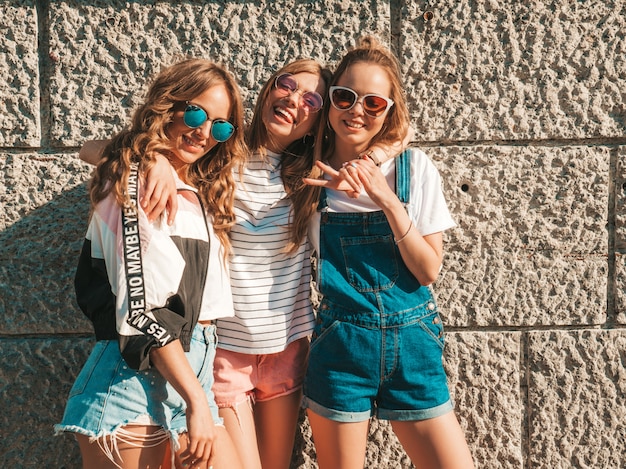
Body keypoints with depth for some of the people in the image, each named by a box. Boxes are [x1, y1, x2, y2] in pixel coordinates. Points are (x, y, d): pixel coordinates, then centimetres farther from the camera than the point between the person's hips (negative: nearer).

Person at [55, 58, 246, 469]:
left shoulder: (198, 192, 15)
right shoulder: (135, 181, -8)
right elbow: (139, 306, -15)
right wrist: (196, 401, -15)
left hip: (192, 370, 7)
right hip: (138, 376, -7)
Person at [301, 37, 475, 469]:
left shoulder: (414, 168, -3)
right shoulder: (310, 172, 0)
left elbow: (428, 270, -5)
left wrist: (388, 201, -18)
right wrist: (320, 185, -10)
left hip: (412, 344, 0)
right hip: (340, 345, 0)